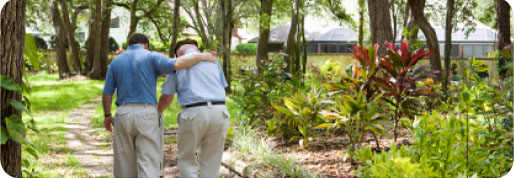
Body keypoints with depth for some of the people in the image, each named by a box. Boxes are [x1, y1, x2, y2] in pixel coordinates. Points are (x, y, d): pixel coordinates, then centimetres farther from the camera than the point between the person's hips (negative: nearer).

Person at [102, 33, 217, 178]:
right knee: (149, 165, -3)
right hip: (147, 116, -3)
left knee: (125, 164, 15)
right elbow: (177, 64, -17)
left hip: (124, 115, 3)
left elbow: (107, 94, 10)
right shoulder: (151, 57, -1)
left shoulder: (116, 62, 11)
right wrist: (201, 56, -4)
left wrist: (107, 115, 25)